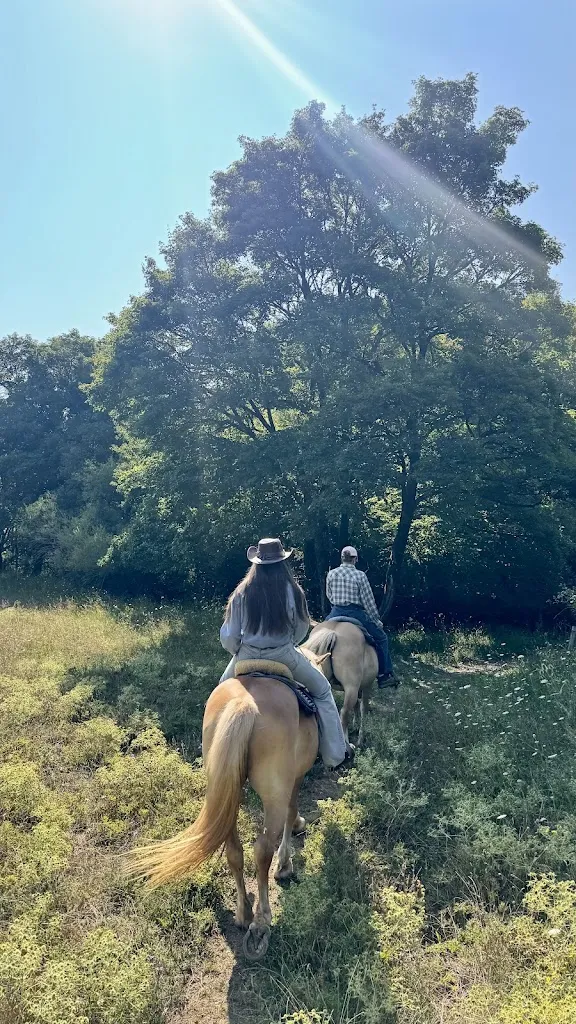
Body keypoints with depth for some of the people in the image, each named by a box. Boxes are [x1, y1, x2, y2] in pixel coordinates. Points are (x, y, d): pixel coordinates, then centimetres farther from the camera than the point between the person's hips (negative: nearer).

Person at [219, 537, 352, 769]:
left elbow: (229, 636, -5)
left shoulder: (242, 592, -9)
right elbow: (302, 629, 3)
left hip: (247, 656, 1)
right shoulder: (292, 591, -10)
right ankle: (335, 754, 23)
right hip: (284, 655, -1)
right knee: (322, 690, 20)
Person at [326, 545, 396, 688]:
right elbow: (368, 601, -6)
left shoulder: (331, 574, 1)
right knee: (381, 638, 15)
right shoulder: (360, 576, -9)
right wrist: (377, 621, 3)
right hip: (356, 614, -3)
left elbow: (329, 596, 10)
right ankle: (384, 675, 16)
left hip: (336, 614, 3)